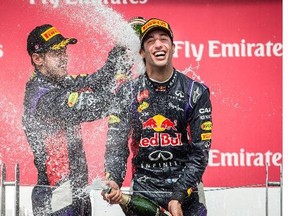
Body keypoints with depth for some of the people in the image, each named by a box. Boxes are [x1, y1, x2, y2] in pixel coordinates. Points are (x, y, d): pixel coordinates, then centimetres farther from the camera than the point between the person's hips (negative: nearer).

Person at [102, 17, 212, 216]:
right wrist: (112, 182, -22)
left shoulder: (196, 92, -2)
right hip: (142, 192, 0)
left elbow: (200, 151, -5)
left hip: (186, 191, 0)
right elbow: (116, 145, -3)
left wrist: (178, 197, -15)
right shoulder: (127, 93, 1)